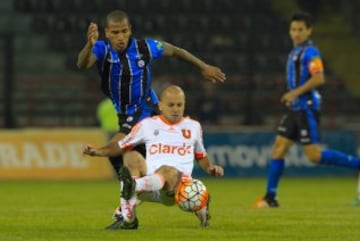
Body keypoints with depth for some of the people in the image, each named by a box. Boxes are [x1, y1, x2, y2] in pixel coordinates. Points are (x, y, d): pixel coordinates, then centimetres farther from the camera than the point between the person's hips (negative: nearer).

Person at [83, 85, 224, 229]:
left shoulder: (193, 127, 20)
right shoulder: (147, 125, 16)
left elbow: (201, 156, 31)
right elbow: (121, 146, 20)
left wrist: (210, 168, 11)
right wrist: (96, 152, 5)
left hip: (178, 186, -2)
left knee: (168, 171, -38)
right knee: (133, 162, -30)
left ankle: (134, 185, -71)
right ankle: (128, 218, -38)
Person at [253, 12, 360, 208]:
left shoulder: (310, 52, -12)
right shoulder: (295, 52, 17)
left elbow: (319, 78, -24)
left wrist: (296, 93, -21)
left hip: (307, 109, -9)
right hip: (295, 109, 9)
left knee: (314, 155, -11)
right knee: (278, 149, 3)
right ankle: (270, 198, 5)